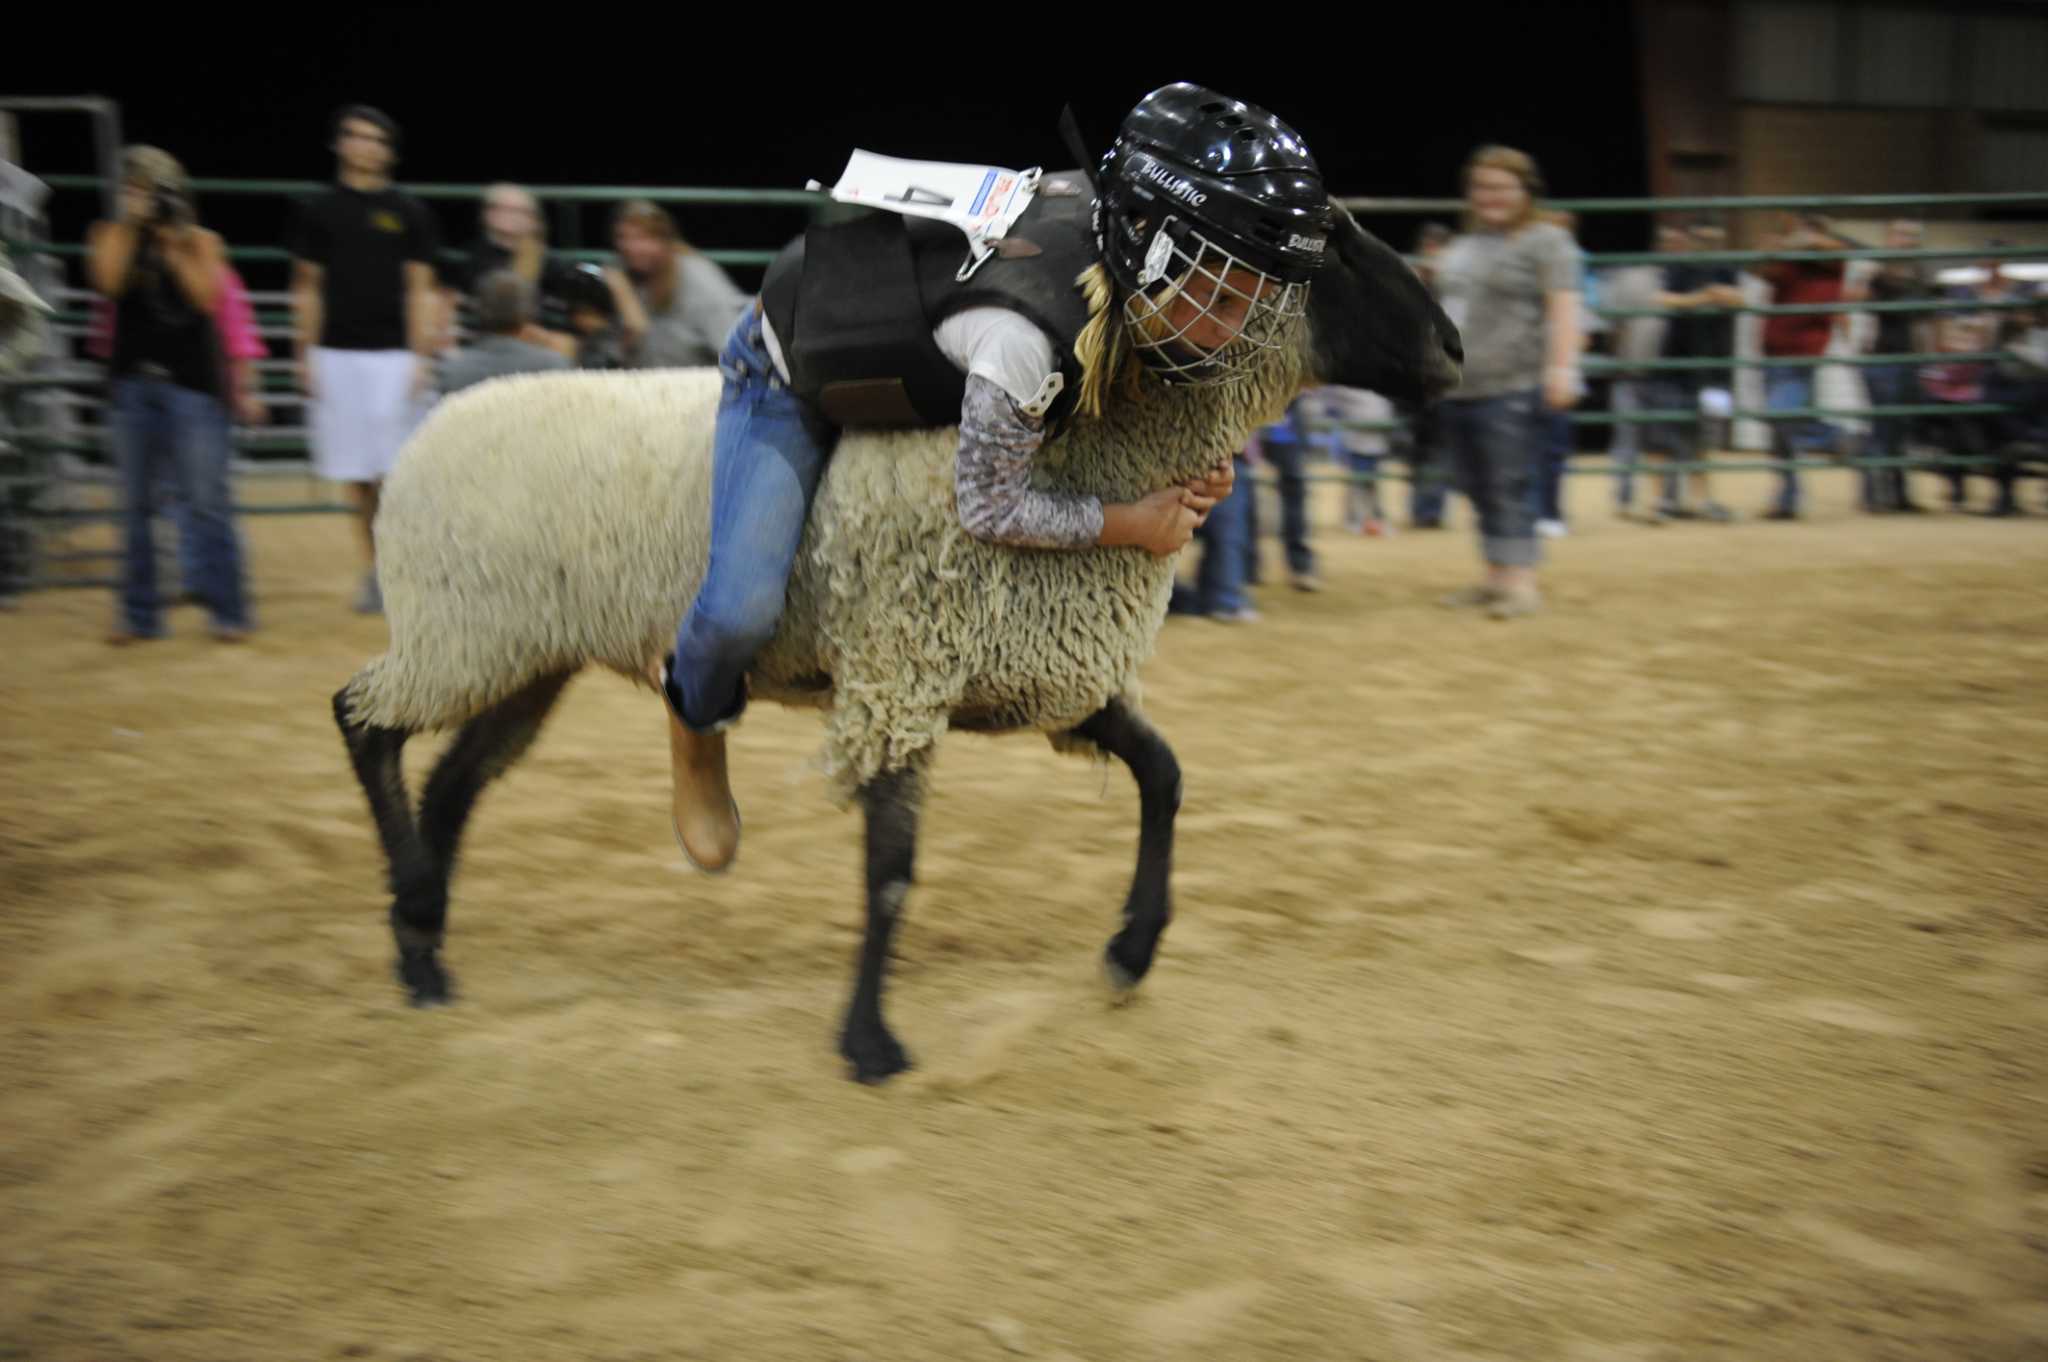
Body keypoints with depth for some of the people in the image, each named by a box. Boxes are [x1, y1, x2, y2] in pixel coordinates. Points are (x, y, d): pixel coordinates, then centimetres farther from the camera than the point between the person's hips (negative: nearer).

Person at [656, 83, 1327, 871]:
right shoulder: (1024, 341, -44)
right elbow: (990, 511, -29)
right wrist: (1132, 525, -20)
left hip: (896, 354, 8)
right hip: (788, 383, -8)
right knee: (744, 609, -18)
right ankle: (697, 723, 16)